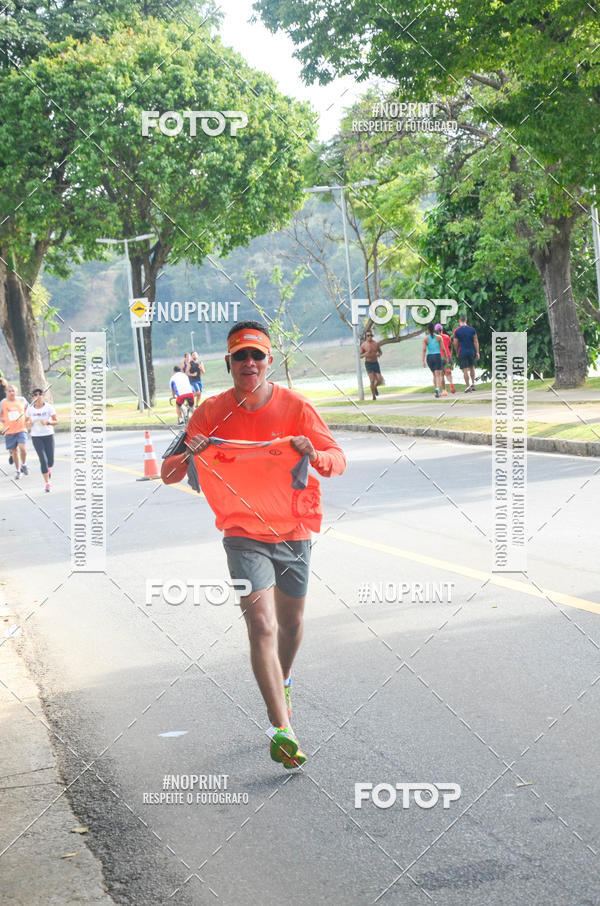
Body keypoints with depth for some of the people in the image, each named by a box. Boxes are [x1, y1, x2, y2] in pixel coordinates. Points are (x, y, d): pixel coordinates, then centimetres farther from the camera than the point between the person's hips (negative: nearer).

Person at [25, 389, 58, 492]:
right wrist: (28, 424, -10)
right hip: (36, 437, 0)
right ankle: (47, 483, -2)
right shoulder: (30, 408, 0)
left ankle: (49, 468, 41)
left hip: (48, 435, 0)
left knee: (50, 462, 1)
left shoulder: (49, 407, -6)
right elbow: (26, 421, 13)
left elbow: (56, 421, -8)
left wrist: (47, 422, -26)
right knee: (43, 460, -12)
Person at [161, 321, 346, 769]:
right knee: (262, 625, -16)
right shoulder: (212, 412, -7)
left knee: (291, 623, 17)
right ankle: (282, 730, -15)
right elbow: (168, 475, -7)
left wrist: (314, 454, -30)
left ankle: (282, 682, 49)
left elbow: (339, 461, -7)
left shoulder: (295, 407, -6)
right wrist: (187, 454, -30)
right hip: (244, 534, -2)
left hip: (294, 531, 2)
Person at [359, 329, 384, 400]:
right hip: (368, 364, -3)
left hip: (376, 363, 3)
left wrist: (379, 354, -11)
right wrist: (365, 354, -23)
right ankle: (374, 396, 1)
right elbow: (360, 356, -1)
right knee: (372, 380, -15)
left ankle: (375, 387, 33)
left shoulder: (376, 343, 0)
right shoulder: (363, 345, -7)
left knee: (380, 381, -3)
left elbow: (381, 352, 14)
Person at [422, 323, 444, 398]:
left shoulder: (425, 339, -1)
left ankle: (436, 390, 23)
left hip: (429, 357, 2)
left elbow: (424, 350, -8)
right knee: (438, 375, -7)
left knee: (434, 375, 20)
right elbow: (443, 348, 0)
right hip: (437, 356, -2)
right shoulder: (439, 337, -1)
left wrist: (423, 361, -9)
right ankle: (437, 389, -30)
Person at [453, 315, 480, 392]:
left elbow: (455, 343, -4)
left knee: (465, 370, -1)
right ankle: (473, 383, 18)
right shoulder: (472, 329, 0)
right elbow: (476, 341, 1)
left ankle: (467, 386, -3)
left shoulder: (457, 331, -7)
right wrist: (477, 352, 6)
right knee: (472, 367, 22)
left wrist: (457, 352, 10)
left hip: (462, 352, -3)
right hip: (471, 351, 3)